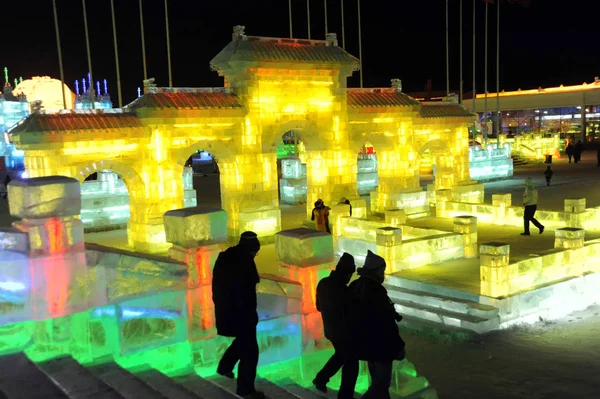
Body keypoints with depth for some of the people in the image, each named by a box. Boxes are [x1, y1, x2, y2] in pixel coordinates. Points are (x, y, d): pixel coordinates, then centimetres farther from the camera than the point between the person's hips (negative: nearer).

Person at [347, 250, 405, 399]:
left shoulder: (354, 287, 1)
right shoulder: (377, 291, -24)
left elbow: (352, 313, 10)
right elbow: (386, 323, -22)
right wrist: (399, 346, -14)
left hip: (362, 342, 9)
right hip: (380, 344, -9)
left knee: (377, 378, 22)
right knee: (381, 382, 3)